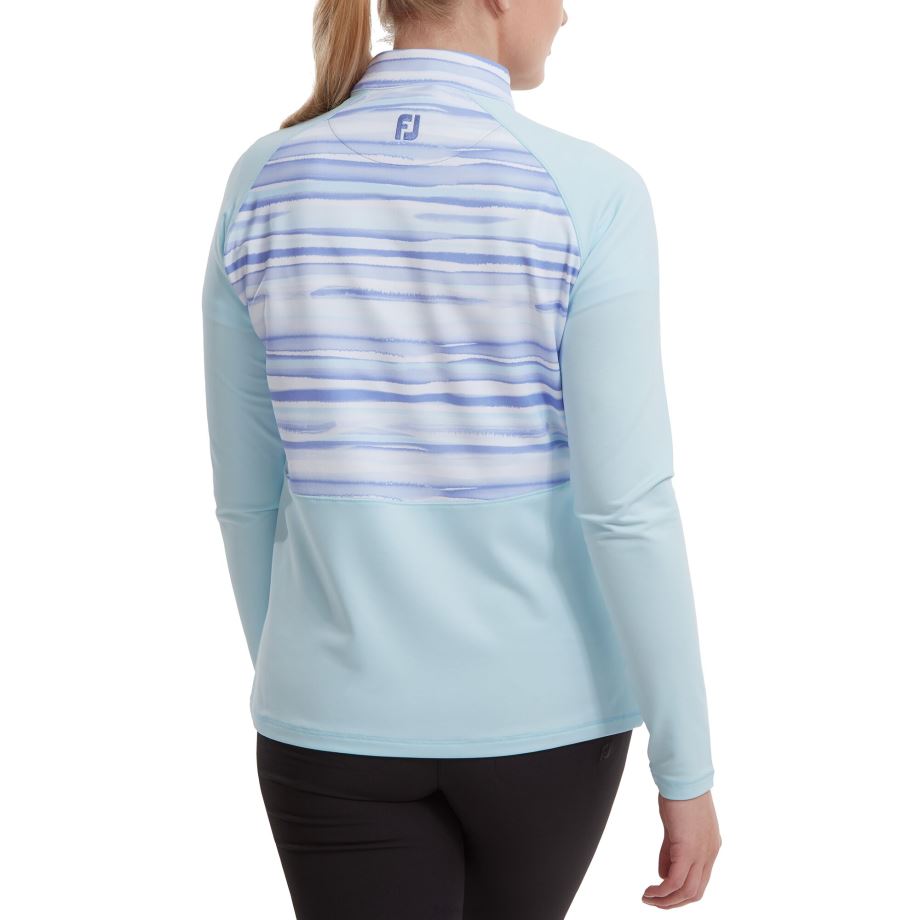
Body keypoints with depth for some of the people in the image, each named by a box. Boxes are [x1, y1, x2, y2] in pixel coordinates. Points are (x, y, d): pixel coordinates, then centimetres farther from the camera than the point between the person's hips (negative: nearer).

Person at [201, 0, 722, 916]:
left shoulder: (263, 184, -5)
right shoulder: (587, 194, -16)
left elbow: (247, 491, 2)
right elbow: (626, 503, -17)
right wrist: (688, 765, -6)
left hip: (348, 714, 1)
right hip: (540, 707, -1)